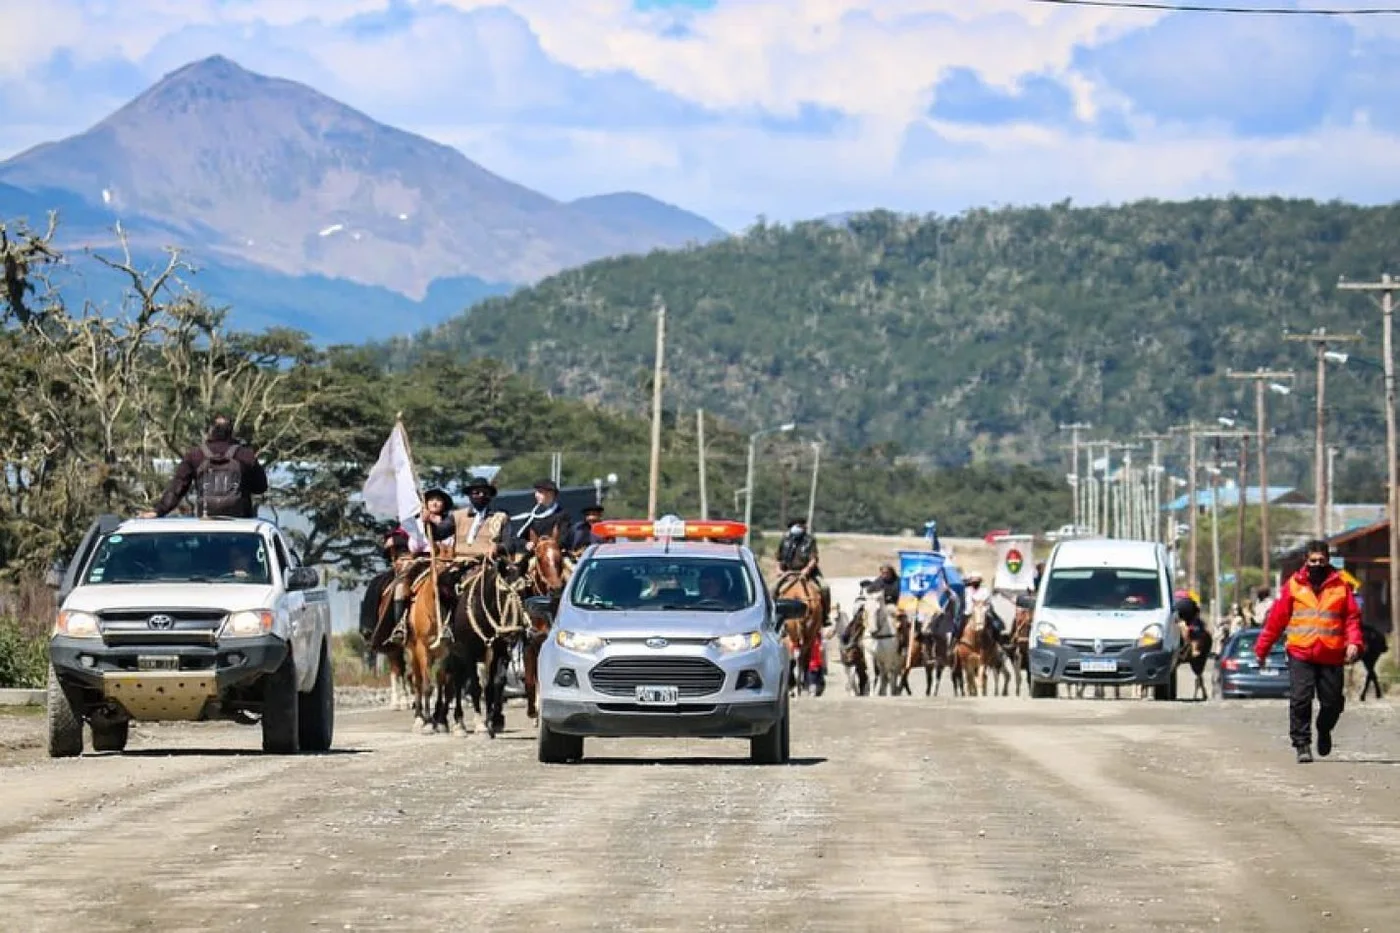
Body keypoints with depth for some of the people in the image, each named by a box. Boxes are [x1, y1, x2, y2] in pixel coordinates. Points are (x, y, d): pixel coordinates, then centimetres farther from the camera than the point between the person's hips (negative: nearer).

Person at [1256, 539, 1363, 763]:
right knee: (1300, 700, -10)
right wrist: (1262, 649, 6)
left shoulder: (1340, 586, 7)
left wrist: (1354, 642, -12)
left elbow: (1352, 617, 5)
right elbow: (1276, 619, 6)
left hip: (1332, 656, 1)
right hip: (1300, 654, -1)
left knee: (1332, 701, 5)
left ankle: (1324, 731, 35)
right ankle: (1302, 744, -2)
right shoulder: (1293, 585, 5)